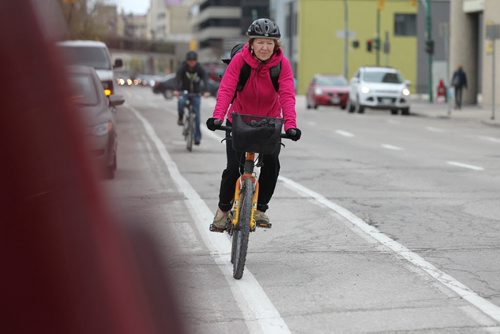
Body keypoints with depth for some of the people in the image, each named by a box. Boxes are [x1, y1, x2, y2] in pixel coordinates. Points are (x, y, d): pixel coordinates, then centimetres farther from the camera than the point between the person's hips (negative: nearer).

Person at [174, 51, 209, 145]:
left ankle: (197, 137, 0)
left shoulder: (200, 69, -11)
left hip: (196, 94, 0)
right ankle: (180, 118, -6)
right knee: (181, 102, -34)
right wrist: (176, 90, -45)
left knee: (196, 114, -6)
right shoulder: (182, 68, -12)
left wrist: (206, 91, -43)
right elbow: (177, 78, -26)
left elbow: (205, 79, -24)